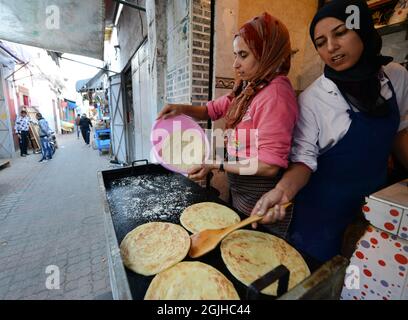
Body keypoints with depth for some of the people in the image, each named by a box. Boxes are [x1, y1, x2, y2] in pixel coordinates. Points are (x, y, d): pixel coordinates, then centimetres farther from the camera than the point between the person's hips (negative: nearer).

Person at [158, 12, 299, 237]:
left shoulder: (275, 92, -22)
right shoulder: (247, 89, 5)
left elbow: (269, 165, -26)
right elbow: (212, 110, 13)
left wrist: (215, 166, -19)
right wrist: (182, 108, -6)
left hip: (260, 204, -8)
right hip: (239, 193, 8)